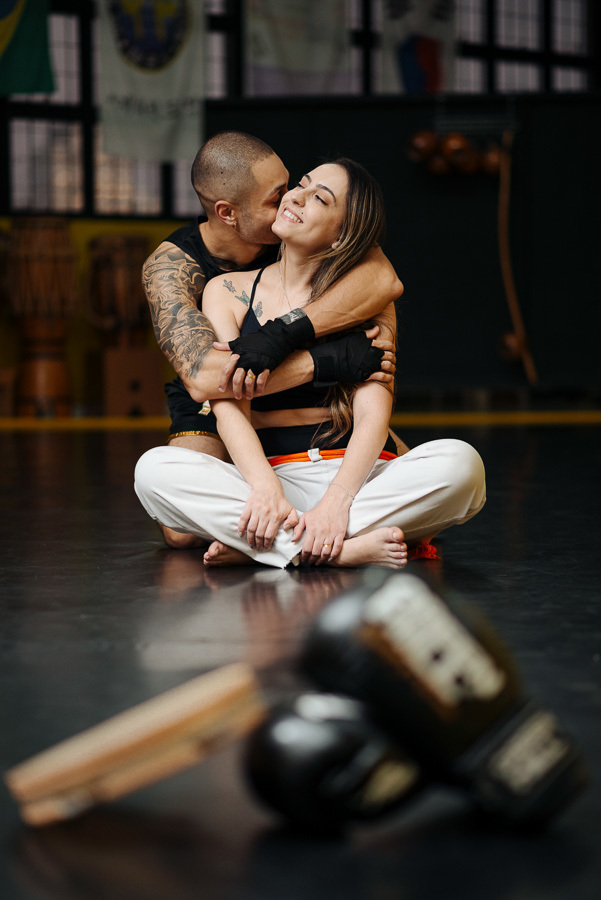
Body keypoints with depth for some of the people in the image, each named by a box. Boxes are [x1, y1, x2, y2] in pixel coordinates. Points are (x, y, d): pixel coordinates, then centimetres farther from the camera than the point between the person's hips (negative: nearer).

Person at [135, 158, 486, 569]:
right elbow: (229, 404, -7)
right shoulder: (227, 292, 7)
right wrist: (265, 488, -27)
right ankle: (344, 548, -36)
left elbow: (373, 415, -9)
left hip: (356, 475, 0)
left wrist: (336, 502, -28)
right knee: (155, 469, -27)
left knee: (460, 463, -30)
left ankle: (254, 544, -30)